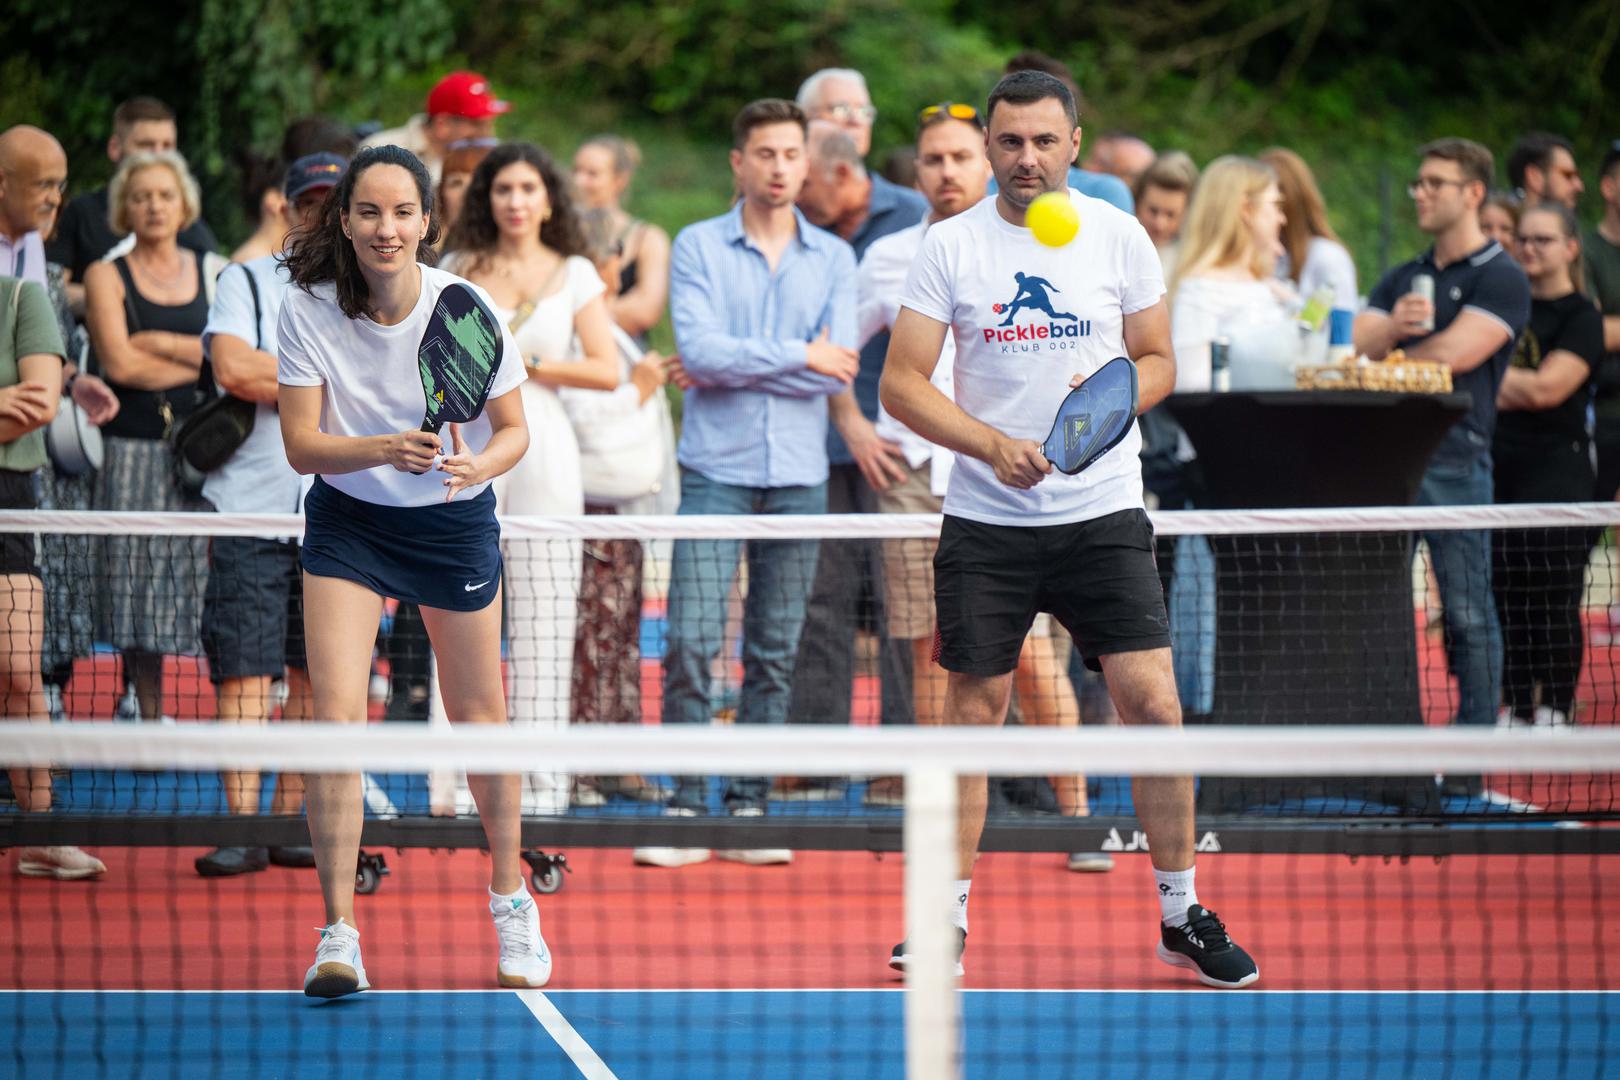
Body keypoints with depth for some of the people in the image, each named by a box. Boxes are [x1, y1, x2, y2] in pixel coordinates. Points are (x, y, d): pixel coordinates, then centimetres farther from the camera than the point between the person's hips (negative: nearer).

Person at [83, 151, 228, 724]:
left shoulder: (214, 273, 12)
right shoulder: (108, 275, 4)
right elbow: (119, 362, -8)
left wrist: (162, 343, -6)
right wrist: (200, 359, -3)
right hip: (135, 451, -1)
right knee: (140, 588, -1)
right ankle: (144, 712, 6)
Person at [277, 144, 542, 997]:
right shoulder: (306, 312, -17)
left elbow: (515, 429, -9)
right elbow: (301, 445, -18)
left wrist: (478, 463, -31)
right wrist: (387, 450, -35)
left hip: (454, 521, 0)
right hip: (348, 520, 0)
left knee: (478, 717, 7)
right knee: (334, 708, -15)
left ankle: (510, 901, 31)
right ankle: (338, 934, -13)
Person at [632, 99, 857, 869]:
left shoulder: (833, 258, 9)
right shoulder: (698, 247, 3)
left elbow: (839, 367, -5)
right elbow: (698, 347, -11)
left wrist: (730, 368, -8)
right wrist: (798, 355, -10)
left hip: (799, 478, 2)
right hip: (715, 470, -2)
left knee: (774, 654, 4)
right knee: (691, 644, -10)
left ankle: (749, 807, 8)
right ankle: (684, 809, -5)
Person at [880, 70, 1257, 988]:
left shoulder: (1121, 237, 3)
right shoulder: (950, 247, 0)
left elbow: (1158, 361, 9)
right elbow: (903, 383, -2)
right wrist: (993, 445, -16)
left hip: (1103, 513, 0)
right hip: (985, 522, 0)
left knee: (1153, 704, -7)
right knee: (974, 708, 4)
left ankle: (1183, 915, 5)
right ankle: (947, 914, 16)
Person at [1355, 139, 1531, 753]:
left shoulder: (1501, 278, 0)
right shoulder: (1401, 281, 20)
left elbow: (1456, 353, -12)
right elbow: (1357, 347, 7)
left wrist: (1391, 357, 4)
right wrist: (1392, 328, -15)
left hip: (1455, 461, -6)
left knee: (1468, 615, -3)